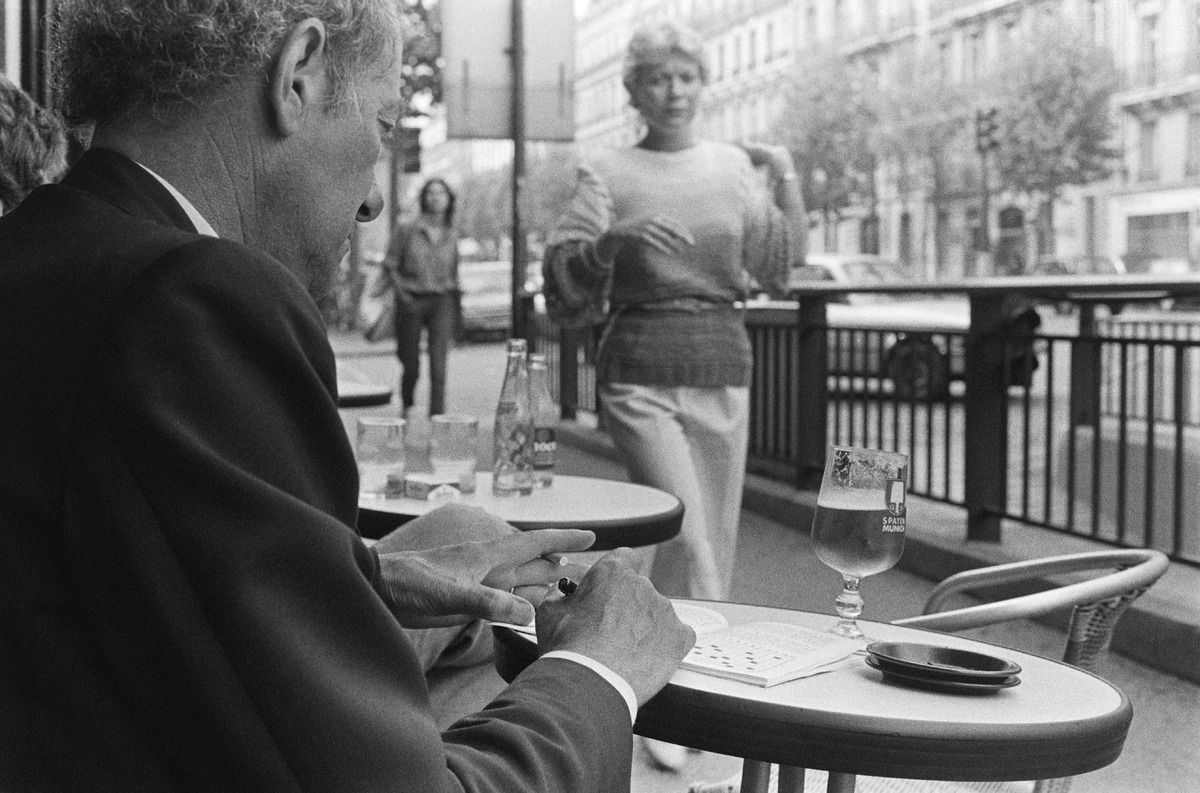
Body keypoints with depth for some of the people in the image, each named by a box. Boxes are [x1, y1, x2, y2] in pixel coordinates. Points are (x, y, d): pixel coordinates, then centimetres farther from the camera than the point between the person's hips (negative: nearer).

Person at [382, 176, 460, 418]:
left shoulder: (452, 235, 6)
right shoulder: (407, 230, -2)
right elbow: (390, 264, 4)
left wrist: (455, 308, 14)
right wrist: (401, 292, -6)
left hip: (442, 301, 1)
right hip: (412, 301, -1)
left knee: (438, 361, -12)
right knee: (410, 365, 7)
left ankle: (437, 415, -11)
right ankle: (407, 406, 35)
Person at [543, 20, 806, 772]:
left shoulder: (734, 166, 11)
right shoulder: (607, 172, 3)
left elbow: (778, 270, 12)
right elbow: (566, 283, -4)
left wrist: (788, 181, 3)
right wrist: (605, 247, -23)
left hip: (723, 369, 4)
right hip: (642, 370, -4)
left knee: (714, 542, 8)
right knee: (687, 539, -14)